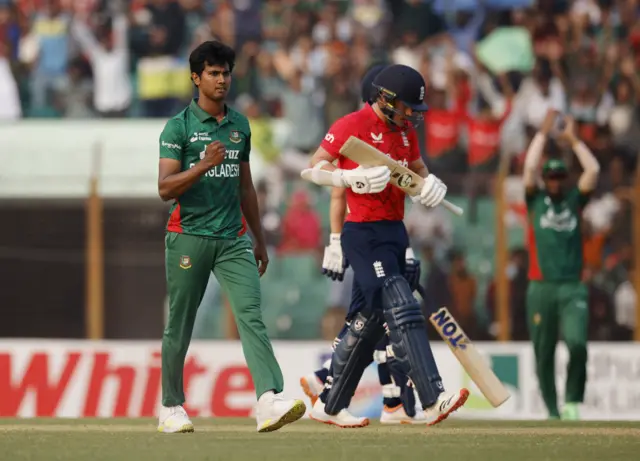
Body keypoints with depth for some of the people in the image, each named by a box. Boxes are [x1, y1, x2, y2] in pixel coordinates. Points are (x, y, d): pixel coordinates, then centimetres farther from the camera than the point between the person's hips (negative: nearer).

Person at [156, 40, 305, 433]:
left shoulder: (239, 125, 14)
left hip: (233, 238, 4)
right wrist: (203, 165, -25)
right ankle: (171, 407, 19)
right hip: (189, 236, -4)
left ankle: (270, 401, -27)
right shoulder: (179, 126, -3)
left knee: (251, 316, -13)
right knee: (179, 326, 4)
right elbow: (165, 187, -11)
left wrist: (260, 239, 23)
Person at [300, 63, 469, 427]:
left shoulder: (405, 131, 14)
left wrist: (429, 183, 1)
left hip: (395, 232, 9)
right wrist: (353, 178, -23)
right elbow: (314, 168, -7)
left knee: (370, 321, 13)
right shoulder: (351, 126, -9)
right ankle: (433, 400, -28)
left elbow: (418, 169, 24)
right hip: (363, 234, -9)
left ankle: (330, 406, 25)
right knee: (402, 311, -19)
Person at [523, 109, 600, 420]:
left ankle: (573, 402, -6)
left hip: (573, 288, 0)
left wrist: (573, 139, 9)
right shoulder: (536, 200, 11)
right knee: (544, 354, 1)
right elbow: (530, 167, -1)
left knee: (577, 343, -19)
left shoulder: (575, 200, 14)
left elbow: (593, 170, 4)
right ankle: (552, 412, 10)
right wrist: (544, 133, 4)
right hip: (541, 288, 0)